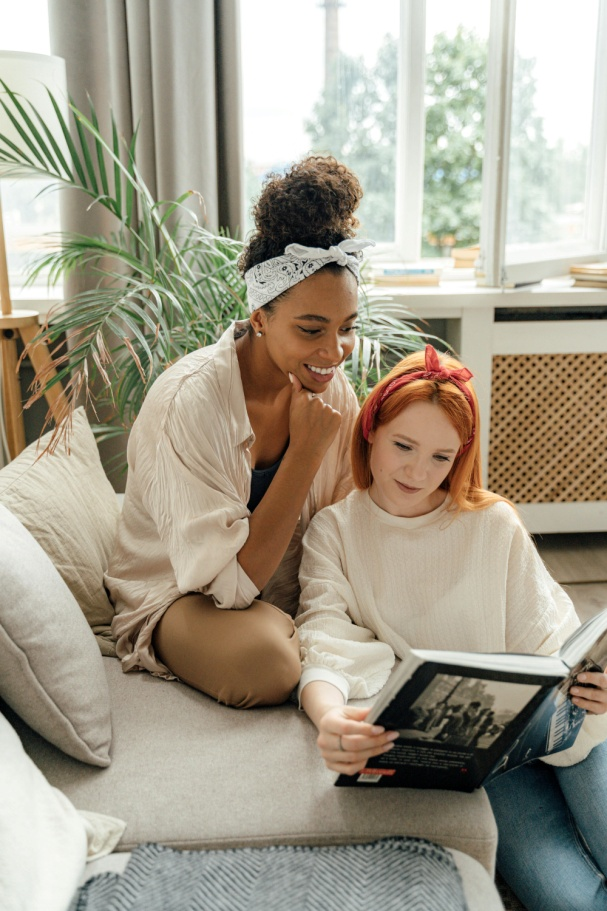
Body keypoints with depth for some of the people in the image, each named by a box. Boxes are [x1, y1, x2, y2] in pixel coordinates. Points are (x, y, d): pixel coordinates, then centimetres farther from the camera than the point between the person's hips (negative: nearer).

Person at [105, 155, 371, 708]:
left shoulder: (331, 389, -8)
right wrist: (305, 451, -29)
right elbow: (230, 581, -27)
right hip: (180, 596, -5)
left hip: (290, 591, 5)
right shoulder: (189, 401, -27)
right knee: (267, 660, -35)